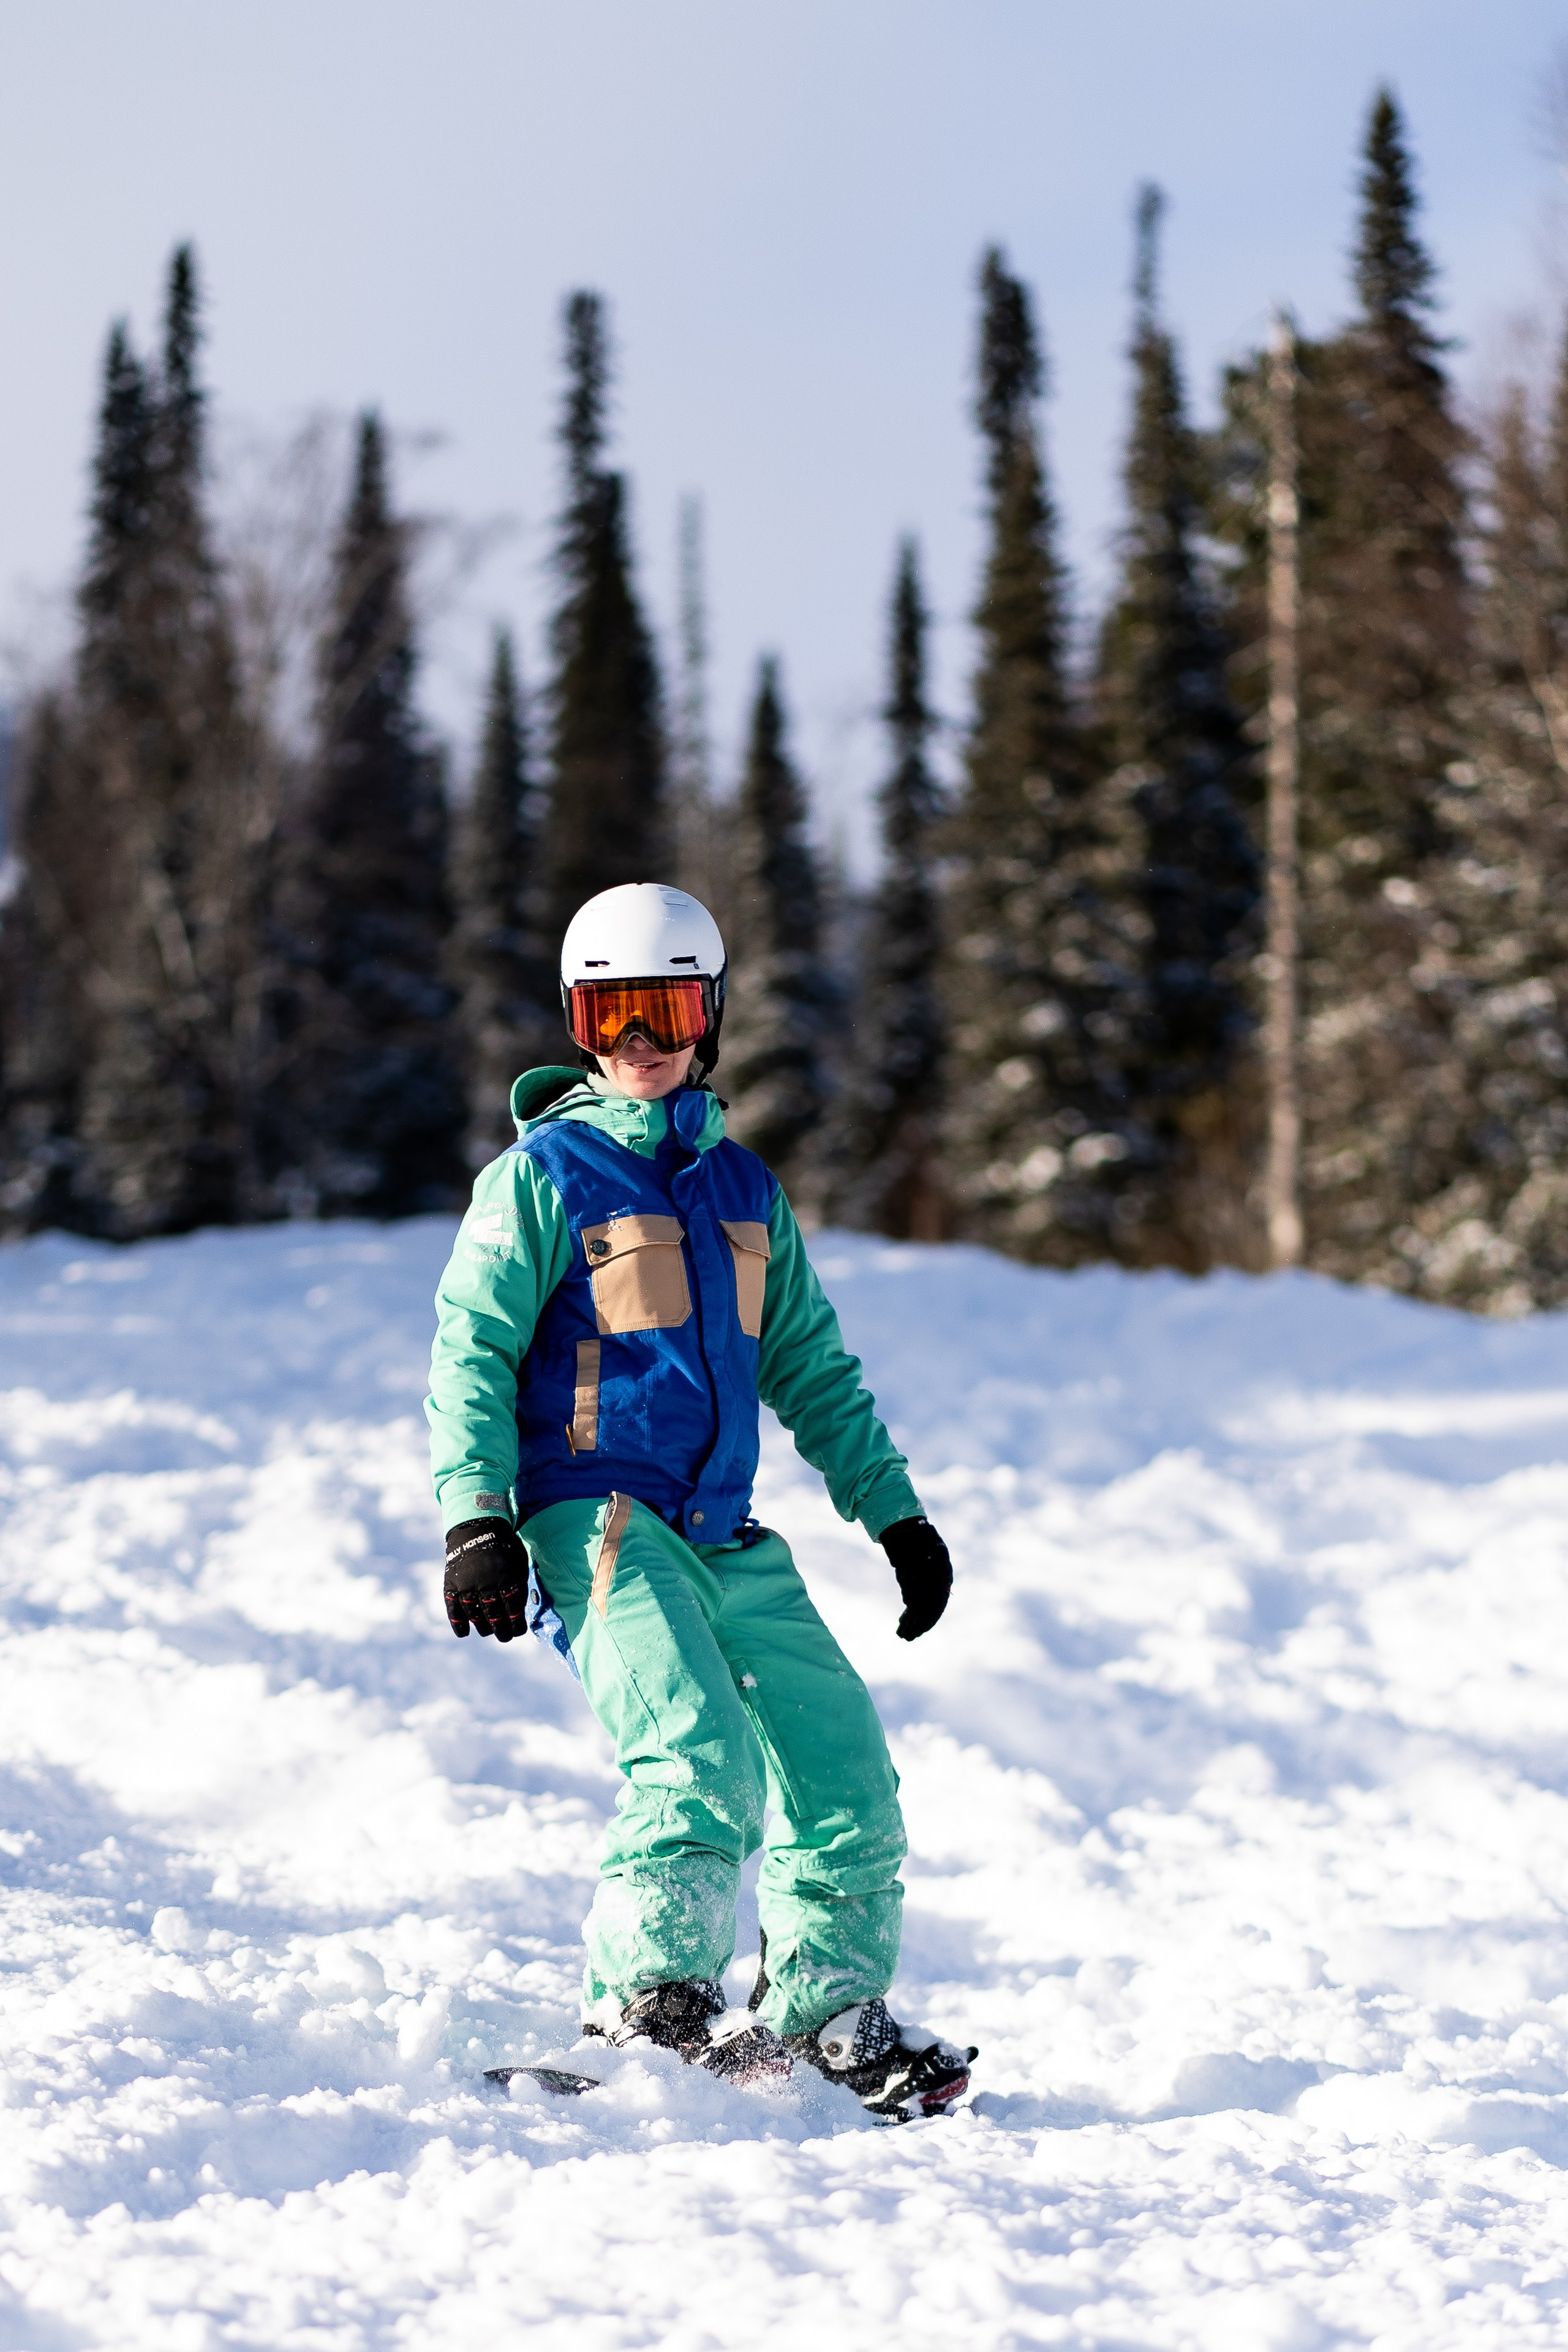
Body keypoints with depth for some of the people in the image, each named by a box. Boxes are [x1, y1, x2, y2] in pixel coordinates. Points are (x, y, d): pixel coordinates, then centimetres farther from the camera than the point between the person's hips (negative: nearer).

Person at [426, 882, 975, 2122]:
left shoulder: (744, 1186, 19)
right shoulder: (545, 1172, 1)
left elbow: (811, 1365, 25)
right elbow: (470, 1350, -2)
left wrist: (895, 1510, 21)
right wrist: (476, 1520, -13)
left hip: (724, 1534, 6)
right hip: (598, 1517, -6)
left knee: (842, 1757, 1)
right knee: (701, 1747, -24)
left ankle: (828, 2002, 10)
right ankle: (648, 1990, -20)